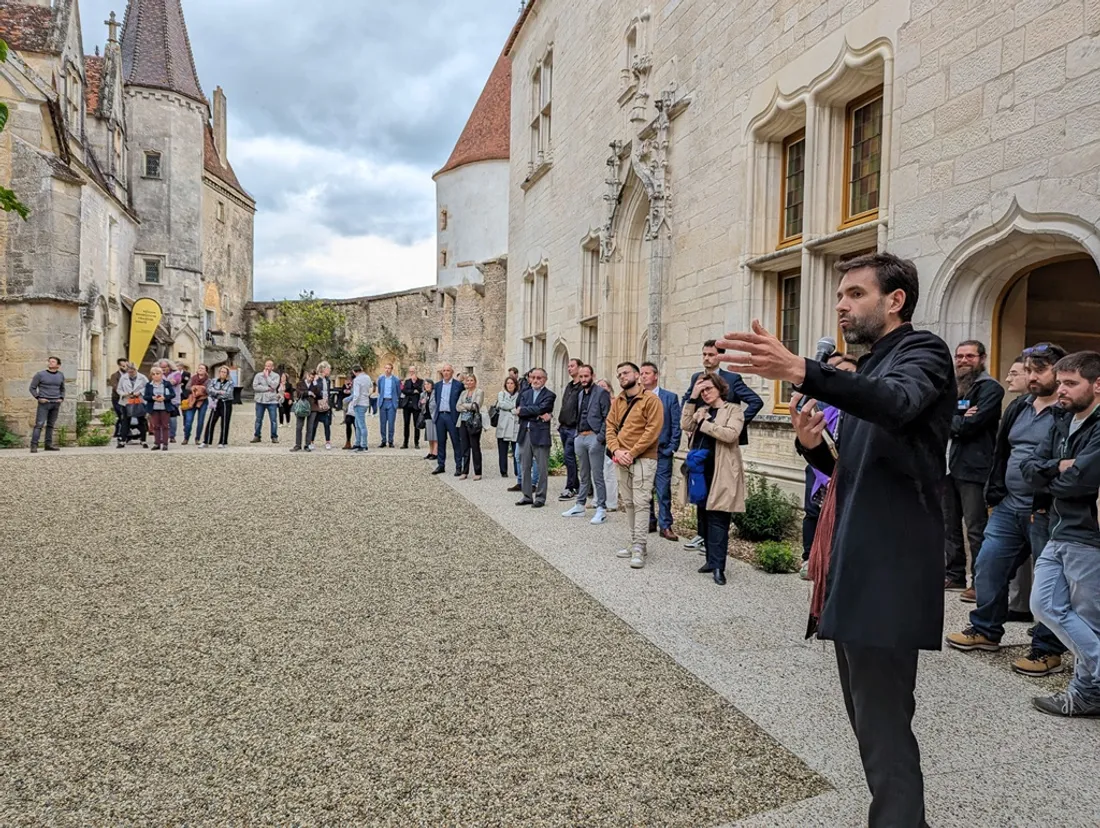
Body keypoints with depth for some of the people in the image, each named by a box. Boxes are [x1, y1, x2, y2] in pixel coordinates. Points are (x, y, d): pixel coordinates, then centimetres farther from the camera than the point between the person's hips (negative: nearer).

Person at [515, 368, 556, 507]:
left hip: (540, 434, -5)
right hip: (524, 433, 5)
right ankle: (527, 496, 19)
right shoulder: (525, 394, 14)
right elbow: (519, 411, 0)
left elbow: (540, 409, -16)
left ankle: (540, 497, 9)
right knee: (525, 467, 10)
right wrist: (537, 416, -13)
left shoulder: (549, 395, -1)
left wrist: (522, 410, -7)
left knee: (542, 468, 1)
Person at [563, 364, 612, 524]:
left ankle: (601, 510, 0)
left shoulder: (601, 393, -7)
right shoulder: (580, 394, 17)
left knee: (597, 476, -4)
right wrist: (576, 434, 12)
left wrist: (600, 438, -19)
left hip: (594, 437, -7)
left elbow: (607, 418, -13)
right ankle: (580, 506, 23)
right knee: (583, 475, 15)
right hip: (580, 438, 7)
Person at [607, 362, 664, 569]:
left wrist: (632, 453, -16)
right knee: (628, 503, 9)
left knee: (641, 503, -9)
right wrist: (616, 451, -9)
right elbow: (610, 427, 9)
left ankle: (639, 548, -8)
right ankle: (635, 542, 18)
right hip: (622, 459, 6)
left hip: (643, 459, -6)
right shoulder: (617, 402, 14)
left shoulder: (651, 400, -6)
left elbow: (653, 430, -14)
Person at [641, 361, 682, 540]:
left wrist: (672, 448, -5)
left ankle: (665, 526, 7)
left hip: (662, 452, -2)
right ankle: (649, 522, 21)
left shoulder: (670, 397, 1)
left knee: (663, 491, -2)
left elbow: (676, 426, 1)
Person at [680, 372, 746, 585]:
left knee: (717, 520, -7)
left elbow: (730, 434, -17)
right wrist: (692, 397, -5)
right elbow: (685, 425, -1)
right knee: (704, 518, 11)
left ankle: (718, 567, -6)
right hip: (700, 471, 6)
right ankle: (711, 559, 20)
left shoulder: (733, 410, 0)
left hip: (720, 474, -6)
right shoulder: (700, 411, 18)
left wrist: (703, 424, -11)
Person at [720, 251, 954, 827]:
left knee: (883, 726, -7)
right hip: (851, 567, 10)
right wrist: (814, 445, 0)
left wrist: (800, 371, -46)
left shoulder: (921, 351, -6)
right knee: (866, 714, 18)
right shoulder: (870, 369, 21)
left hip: (886, 570, -10)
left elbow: (898, 402, -31)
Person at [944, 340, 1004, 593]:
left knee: (976, 528, -5)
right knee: (949, 525, 13)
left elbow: (972, 425, -15)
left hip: (973, 467, -7)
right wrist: (958, 421, -11)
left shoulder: (990, 388, -3)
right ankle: (955, 575, 23)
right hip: (947, 465, 7)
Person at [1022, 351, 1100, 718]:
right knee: (1046, 606, 9)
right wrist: (1058, 466, -14)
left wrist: (1048, 477, -5)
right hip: (1059, 533, 8)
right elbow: (1029, 467, 6)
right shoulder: (1063, 424, 12)